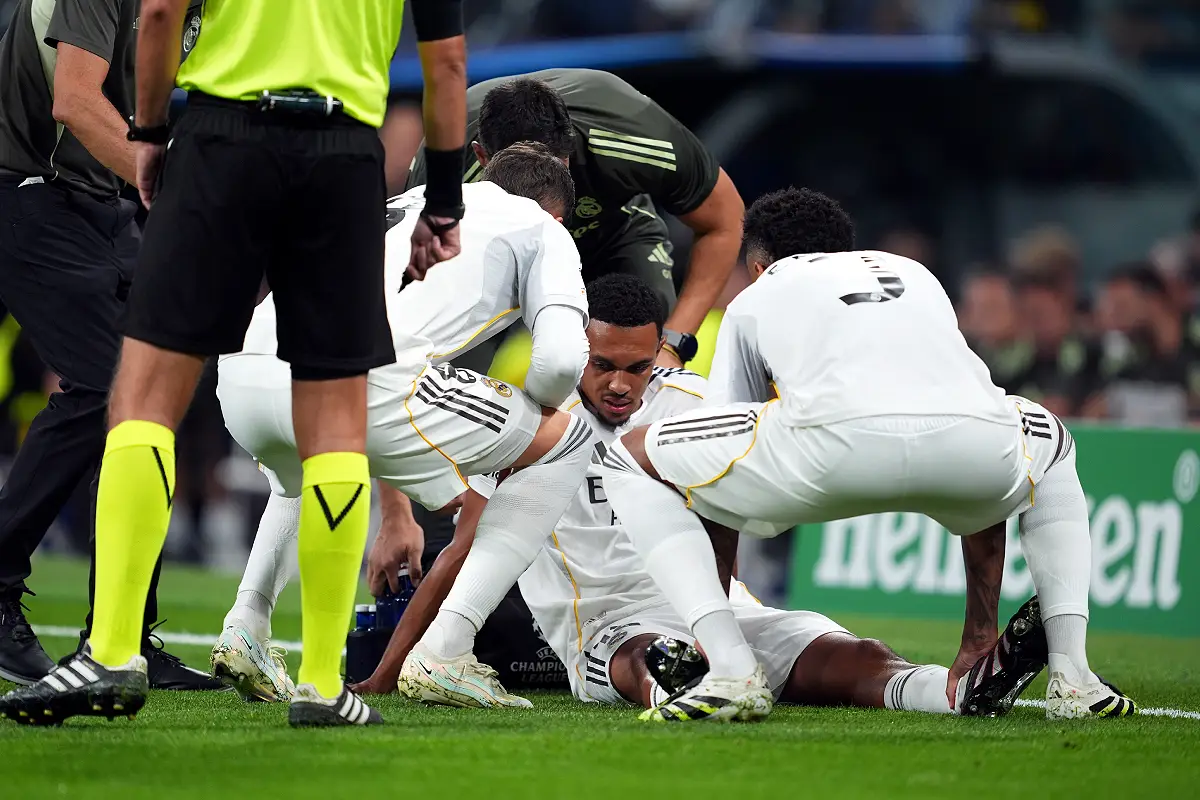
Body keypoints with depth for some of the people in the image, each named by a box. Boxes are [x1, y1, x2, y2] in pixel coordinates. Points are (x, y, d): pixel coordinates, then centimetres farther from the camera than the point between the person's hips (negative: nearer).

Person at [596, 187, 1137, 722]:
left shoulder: (753, 301, 36)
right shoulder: (914, 275, 43)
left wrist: (712, 633, 44)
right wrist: (980, 635, 53)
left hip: (839, 438, -3)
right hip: (975, 433, 3)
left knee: (631, 462, 21)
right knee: (1050, 448, 42)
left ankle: (733, 673, 2)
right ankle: (1072, 677, 23)